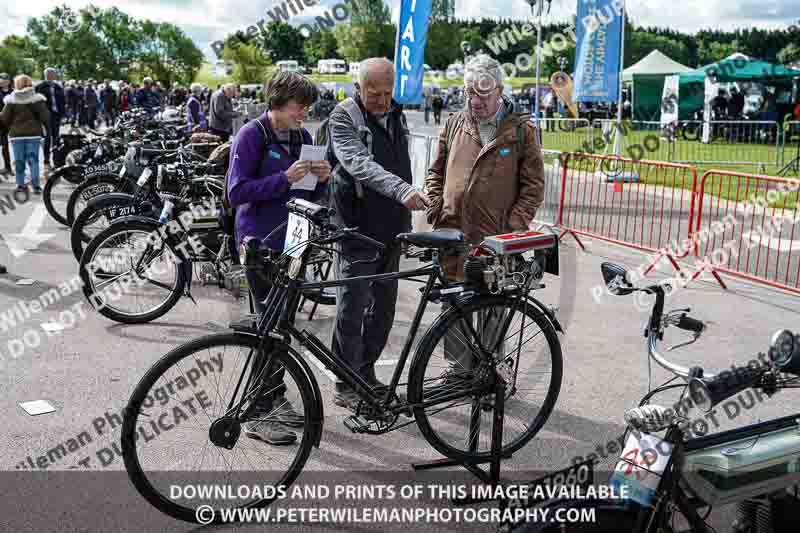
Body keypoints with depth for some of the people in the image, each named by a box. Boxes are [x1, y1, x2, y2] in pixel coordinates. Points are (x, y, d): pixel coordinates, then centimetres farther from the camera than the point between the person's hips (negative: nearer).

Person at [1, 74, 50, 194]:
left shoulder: (11, 100, -1)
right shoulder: (37, 99, -4)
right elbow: (45, 116, -6)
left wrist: (11, 126, 19)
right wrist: (45, 126, 13)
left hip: (16, 134, 0)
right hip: (33, 133, 0)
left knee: (19, 160, 8)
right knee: (33, 159, 4)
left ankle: (20, 184, 9)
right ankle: (36, 185, -2)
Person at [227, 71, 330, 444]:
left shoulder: (302, 137, 12)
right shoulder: (252, 135, -8)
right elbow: (237, 192, -14)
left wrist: (321, 179, -4)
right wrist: (285, 178, -21)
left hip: (292, 242, 7)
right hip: (261, 244, -7)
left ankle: (276, 396, 27)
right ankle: (258, 415, 2)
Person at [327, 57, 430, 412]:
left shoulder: (396, 115, 12)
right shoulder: (344, 117, -10)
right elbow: (359, 164, -27)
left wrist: (405, 223, 19)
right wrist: (402, 190, -42)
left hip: (391, 231, 7)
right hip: (358, 231, -7)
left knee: (383, 308, 14)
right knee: (352, 310, 0)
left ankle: (366, 373, 28)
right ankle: (346, 386, 11)